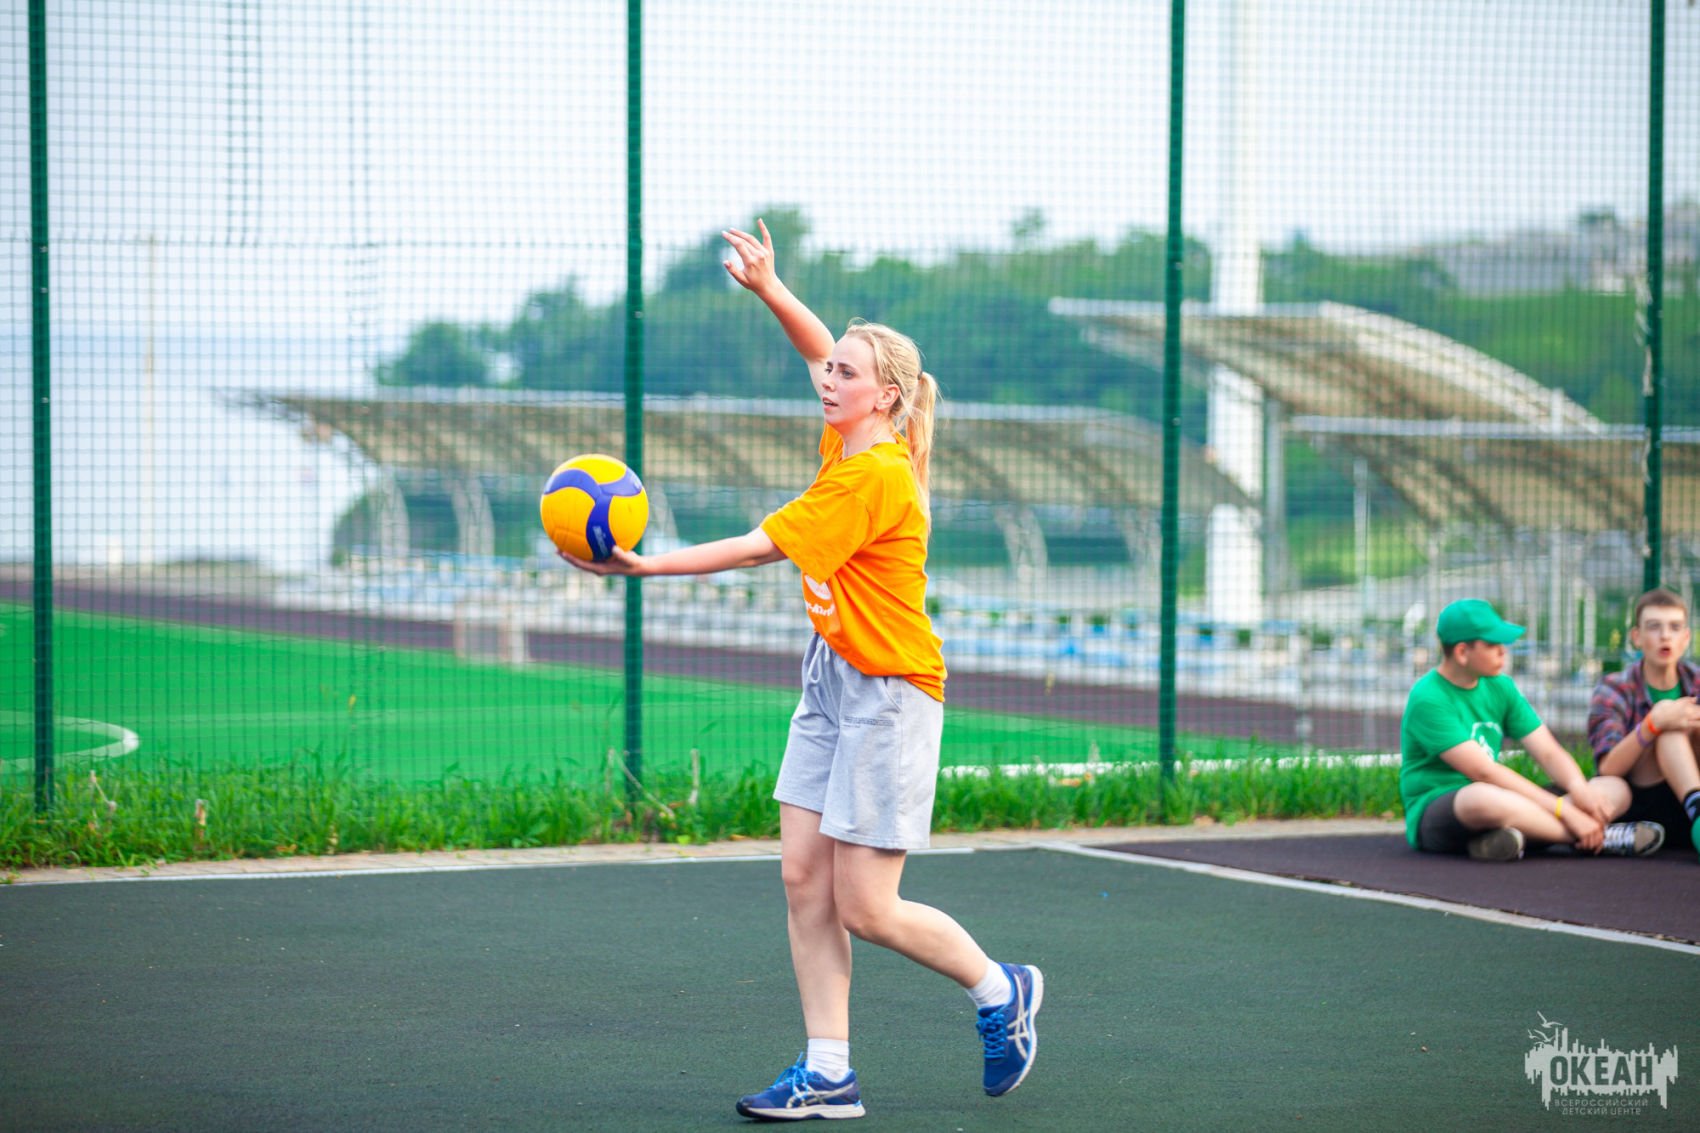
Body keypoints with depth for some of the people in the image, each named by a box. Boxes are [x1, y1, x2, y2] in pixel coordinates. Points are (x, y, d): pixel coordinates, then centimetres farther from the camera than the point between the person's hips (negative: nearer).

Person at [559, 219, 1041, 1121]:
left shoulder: (875, 478, -20)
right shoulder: (849, 443, 5)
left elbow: (757, 548, -20)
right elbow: (822, 349, 22)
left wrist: (644, 566, -19)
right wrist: (770, 291, 8)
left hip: (890, 691, -9)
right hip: (831, 680, 9)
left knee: (866, 909, -5)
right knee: (803, 878, 2)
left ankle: (1000, 992, 19)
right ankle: (828, 1073, 6)